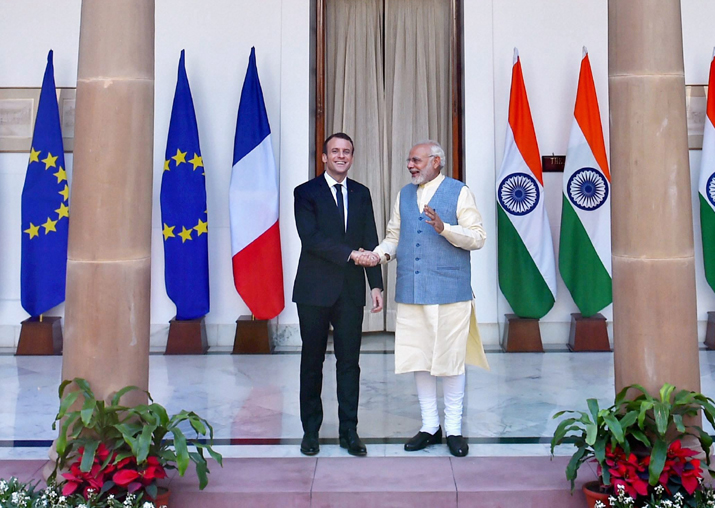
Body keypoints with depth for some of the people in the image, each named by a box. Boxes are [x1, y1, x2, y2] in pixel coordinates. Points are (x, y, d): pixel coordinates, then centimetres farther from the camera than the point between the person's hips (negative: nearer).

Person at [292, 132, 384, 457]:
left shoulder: (361, 194, 12)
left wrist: (376, 285, 0)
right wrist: (350, 254, -20)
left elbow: (370, 242, 8)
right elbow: (311, 238, -12)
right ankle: (311, 430, 20)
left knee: (349, 362, 5)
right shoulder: (306, 192, 0)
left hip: (350, 291, 3)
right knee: (312, 362, 7)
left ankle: (349, 431, 15)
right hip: (315, 290, -2)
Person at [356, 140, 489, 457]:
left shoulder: (459, 193, 0)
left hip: (449, 290, -5)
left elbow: (477, 238, -6)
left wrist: (444, 228, -20)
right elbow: (394, 237, 15)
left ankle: (453, 428, 17)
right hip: (411, 292, 5)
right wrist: (378, 254, -5)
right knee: (419, 359, 9)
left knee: (450, 359, 2)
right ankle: (430, 426, 23)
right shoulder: (404, 195, 16)